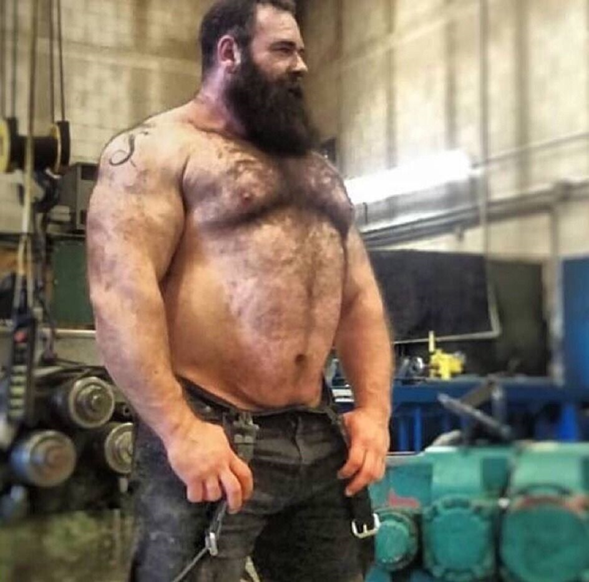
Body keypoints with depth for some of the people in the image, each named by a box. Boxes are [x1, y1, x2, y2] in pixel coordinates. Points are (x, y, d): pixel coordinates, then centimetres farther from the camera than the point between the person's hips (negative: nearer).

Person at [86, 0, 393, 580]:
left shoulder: (317, 167, 21)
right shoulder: (158, 150, -2)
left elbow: (360, 294, 17)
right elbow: (121, 292, -15)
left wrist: (374, 408, 3)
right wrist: (179, 431, -21)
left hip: (319, 439, 7)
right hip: (208, 437, -7)